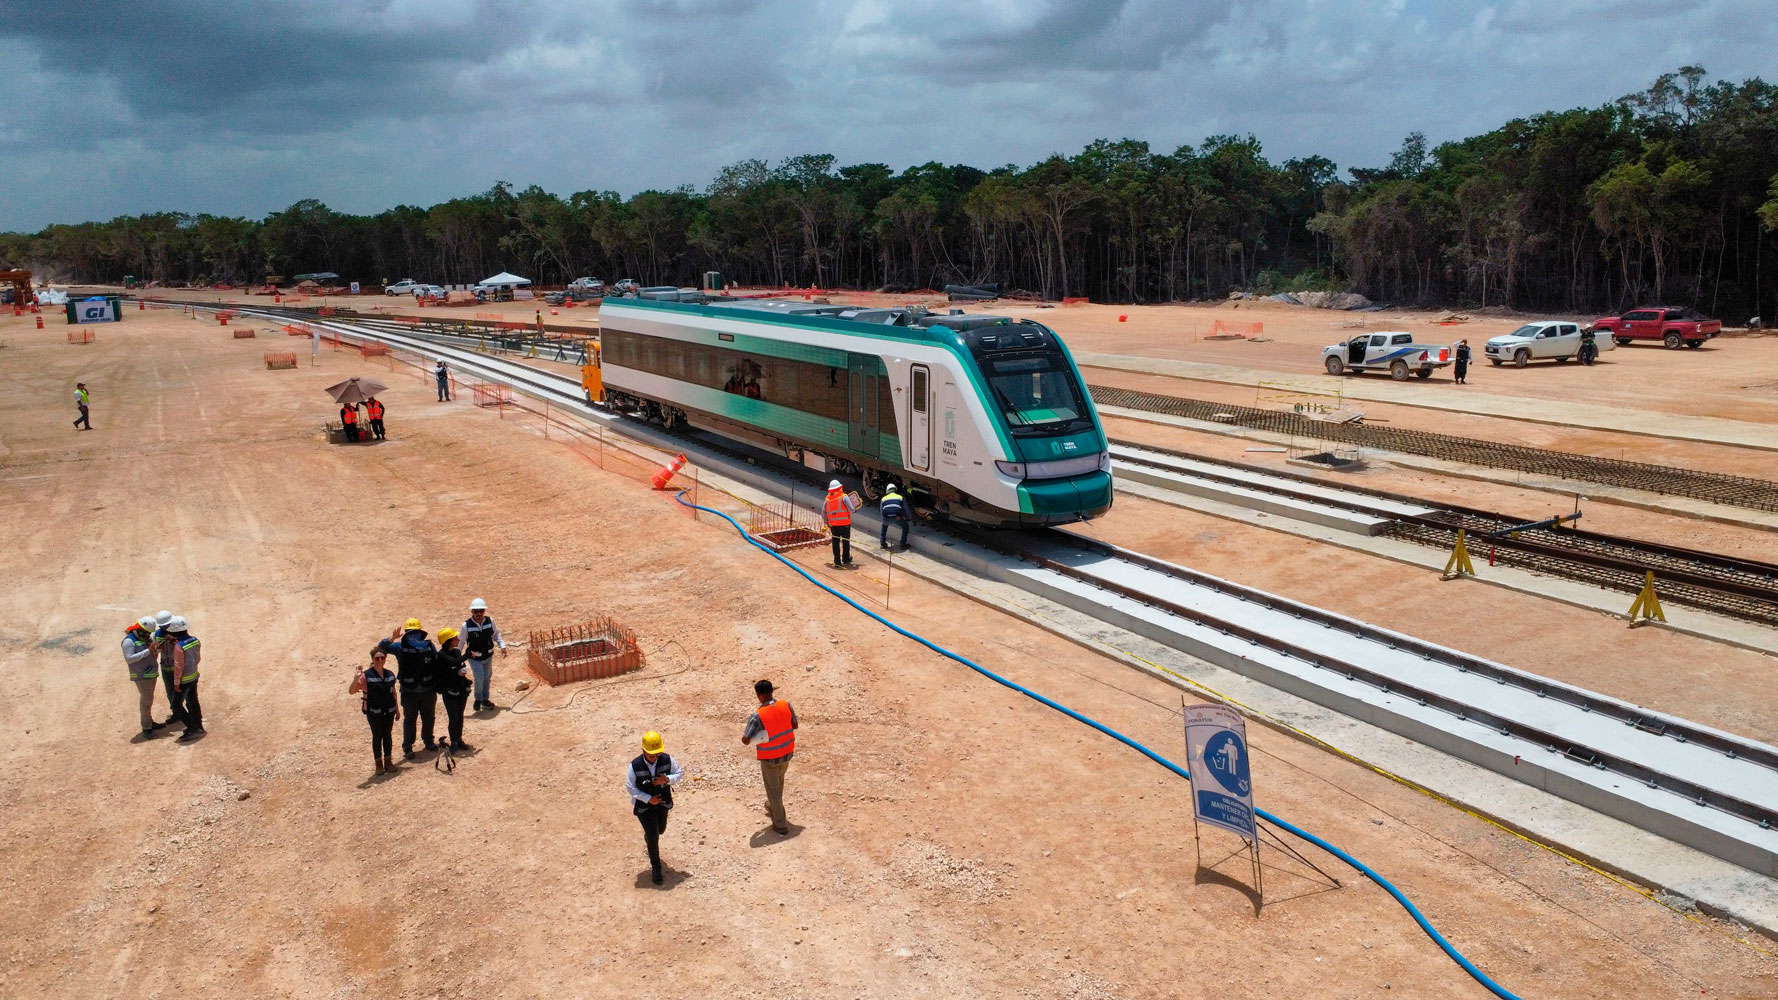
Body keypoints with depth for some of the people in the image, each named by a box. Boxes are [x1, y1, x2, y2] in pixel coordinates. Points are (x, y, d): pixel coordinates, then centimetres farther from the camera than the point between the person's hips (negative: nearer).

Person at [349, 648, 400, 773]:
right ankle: (379, 763, 19)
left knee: (388, 735, 12)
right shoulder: (366, 675, -13)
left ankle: (388, 760, 24)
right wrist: (356, 679, -35)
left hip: (389, 711, 3)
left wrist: (397, 709, 14)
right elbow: (351, 691, -18)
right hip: (373, 713, -3)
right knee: (377, 736, 7)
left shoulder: (390, 674, 1)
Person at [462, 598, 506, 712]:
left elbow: (496, 634, 5)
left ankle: (485, 699, 39)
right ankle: (478, 699, 13)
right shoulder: (466, 625, -19)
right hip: (474, 657, -4)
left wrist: (502, 646, -6)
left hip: (488, 656, 4)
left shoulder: (490, 621, -11)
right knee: (479, 678, -14)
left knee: (487, 677, 18)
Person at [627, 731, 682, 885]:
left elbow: (678, 774, -5)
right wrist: (648, 799, -22)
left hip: (663, 803, 4)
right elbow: (630, 787, -17)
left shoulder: (667, 760, -18)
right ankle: (656, 868, 16)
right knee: (653, 837, -5)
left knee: (660, 830, 25)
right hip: (644, 805, -4)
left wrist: (667, 779, -28)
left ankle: (648, 837, 62)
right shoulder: (635, 766, -26)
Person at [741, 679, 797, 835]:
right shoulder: (786, 705, -13)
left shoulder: (757, 716, -28)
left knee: (773, 789, 12)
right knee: (779, 781, 31)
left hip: (769, 758, -5)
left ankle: (780, 824, 21)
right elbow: (794, 725, 2)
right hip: (786, 753, 5)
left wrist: (743, 735, -2)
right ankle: (772, 806, 54)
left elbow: (746, 740, -24)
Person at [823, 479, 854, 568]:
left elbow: (823, 513, 9)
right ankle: (846, 559, 25)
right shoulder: (843, 497, -9)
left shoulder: (827, 498, 5)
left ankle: (837, 562, 9)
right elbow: (851, 509, -13)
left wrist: (827, 523, 21)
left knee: (835, 543, 9)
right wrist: (849, 514, 10)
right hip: (844, 524, -3)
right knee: (846, 542, 14)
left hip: (833, 524, 3)